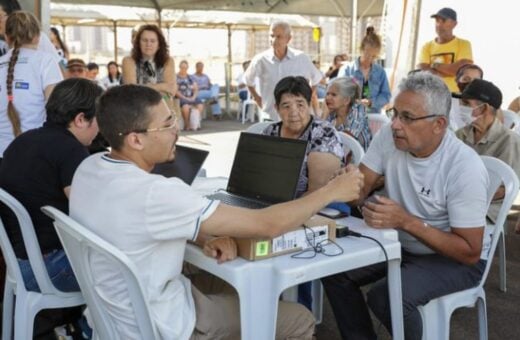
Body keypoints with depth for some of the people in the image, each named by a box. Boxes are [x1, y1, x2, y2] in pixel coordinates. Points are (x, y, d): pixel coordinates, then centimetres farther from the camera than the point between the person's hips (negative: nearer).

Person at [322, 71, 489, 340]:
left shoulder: (465, 168, -27)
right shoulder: (389, 136, -11)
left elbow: (470, 252, -24)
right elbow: (357, 193, -10)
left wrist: (406, 221, -34)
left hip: (455, 258, -6)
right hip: (402, 245, 6)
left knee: (385, 296, -29)